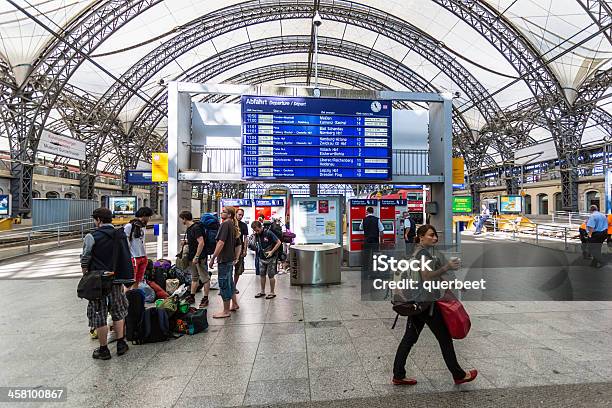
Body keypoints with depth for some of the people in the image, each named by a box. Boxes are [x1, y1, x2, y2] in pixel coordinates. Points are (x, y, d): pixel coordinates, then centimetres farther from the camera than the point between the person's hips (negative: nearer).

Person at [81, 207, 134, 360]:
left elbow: (85, 261, -8)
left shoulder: (92, 237, -11)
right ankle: (121, 344, 21)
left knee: (99, 315, 8)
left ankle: (103, 349, 16)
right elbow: (126, 258, 8)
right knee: (118, 312, 18)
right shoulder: (121, 235, 4)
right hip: (116, 280, 5)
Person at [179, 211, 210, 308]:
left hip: (200, 257, -10)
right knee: (194, 278, 19)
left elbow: (201, 243, -24)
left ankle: (205, 299, 8)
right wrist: (186, 242, 7)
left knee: (205, 278, 1)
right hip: (192, 257, 10)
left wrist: (196, 257, -23)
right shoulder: (189, 228, 11)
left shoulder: (196, 228, -19)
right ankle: (191, 297, 28)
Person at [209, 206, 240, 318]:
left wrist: (213, 258, -19)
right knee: (229, 282, 20)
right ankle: (234, 304, 32)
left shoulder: (225, 224, -16)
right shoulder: (233, 225, 12)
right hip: (230, 259, 9)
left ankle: (226, 311, 9)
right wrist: (236, 257, 23)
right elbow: (237, 245, 17)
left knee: (224, 284, 0)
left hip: (224, 259, -9)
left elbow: (221, 243, -23)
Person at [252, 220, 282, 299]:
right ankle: (262, 291, 26)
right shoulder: (256, 235, 0)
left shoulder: (268, 233, -18)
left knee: (271, 275, 3)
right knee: (262, 275, 12)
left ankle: (272, 293, 16)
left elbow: (279, 242, -15)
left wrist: (272, 251, -20)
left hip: (270, 258, -6)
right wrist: (253, 247, -7)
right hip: (261, 258, 6)